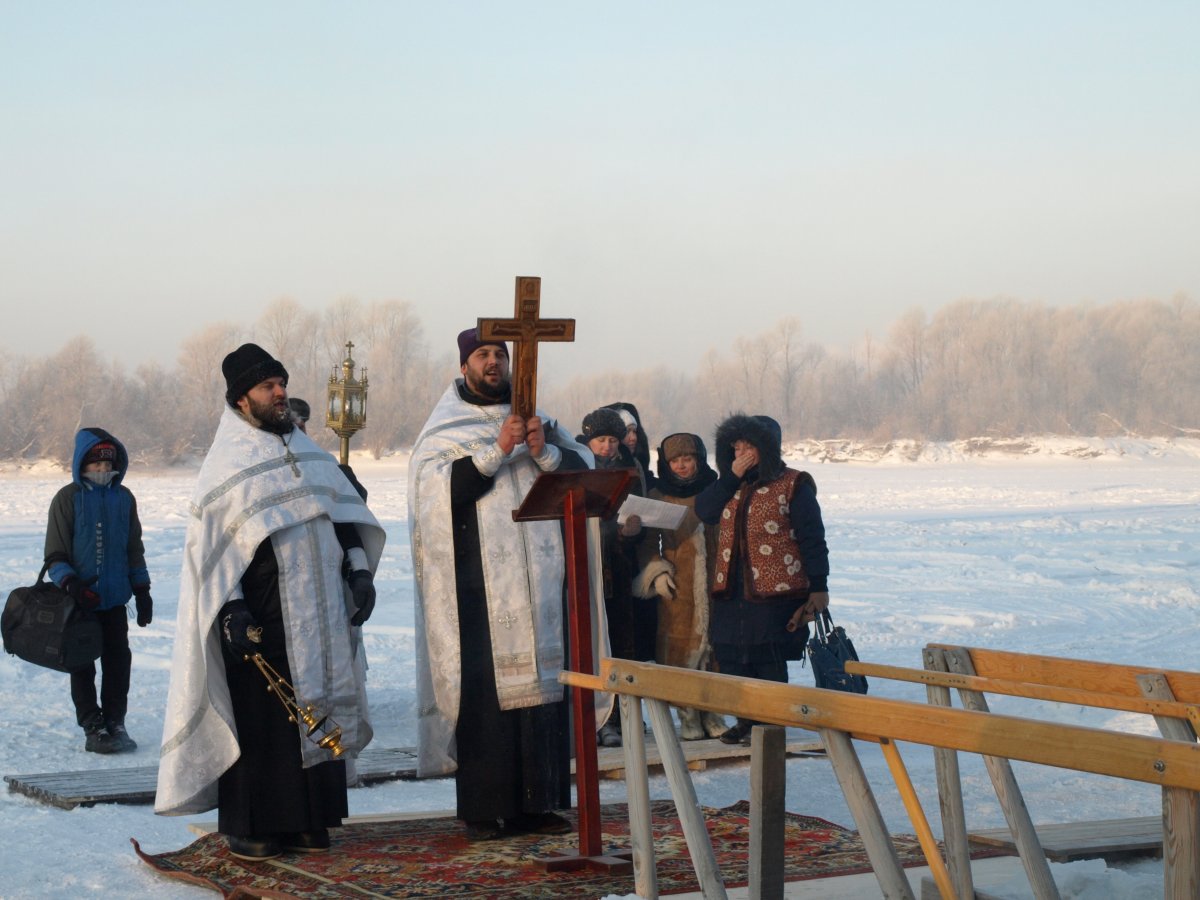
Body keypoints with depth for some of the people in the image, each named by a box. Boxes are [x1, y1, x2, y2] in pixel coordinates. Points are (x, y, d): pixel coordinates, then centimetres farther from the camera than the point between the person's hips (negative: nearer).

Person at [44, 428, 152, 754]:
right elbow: (55, 555, -4)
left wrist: (142, 591, 11)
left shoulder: (123, 498, 7)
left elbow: (134, 549, 15)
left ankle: (115, 723, 15)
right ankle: (93, 728, 11)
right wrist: (70, 583, -19)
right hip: (79, 601, -3)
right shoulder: (68, 498, -4)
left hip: (115, 599, 3)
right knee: (83, 666, 3)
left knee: (118, 661, 5)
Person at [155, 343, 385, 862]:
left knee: (317, 711, 7)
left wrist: (359, 571, 6)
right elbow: (210, 543, -8)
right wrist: (232, 609, -17)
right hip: (262, 613, -6)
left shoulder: (307, 452, 14)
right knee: (258, 717, -3)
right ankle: (249, 828, 5)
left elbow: (344, 512, 18)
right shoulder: (227, 464, -3)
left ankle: (306, 820, 15)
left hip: (319, 609, 6)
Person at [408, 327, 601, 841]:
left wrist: (545, 452, -10)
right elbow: (441, 489, -11)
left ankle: (534, 803, 8)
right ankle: (482, 810, -4)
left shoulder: (536, 419, 17)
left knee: (540, 679, 2)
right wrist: (497, 449, -18)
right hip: (477, 581, -4)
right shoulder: (444, 430, 5)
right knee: (482, 689, -7)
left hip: (538, 580, 4)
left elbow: (583, 469, 9)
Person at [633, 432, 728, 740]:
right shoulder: (657, 497, 7)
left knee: (715, 646, -1)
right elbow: (648, 543, 9)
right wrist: (656, 572, -5)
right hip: (677, 587, -1)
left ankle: (712, 713, 9)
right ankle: (688, 717, 2)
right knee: (682, 648, -5)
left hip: (714, 584, 1)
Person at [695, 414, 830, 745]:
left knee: (768, 657, -4)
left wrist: (818, 586, -10)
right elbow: (704, 511, 0)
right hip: (732, 590, 6)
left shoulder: (793, 486, -3)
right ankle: (746, 719, 20)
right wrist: (731, 477, -7)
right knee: (729, 654, 7)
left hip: (775, 591, -6)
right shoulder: (733, 487, 16)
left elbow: (812, 539, -5)